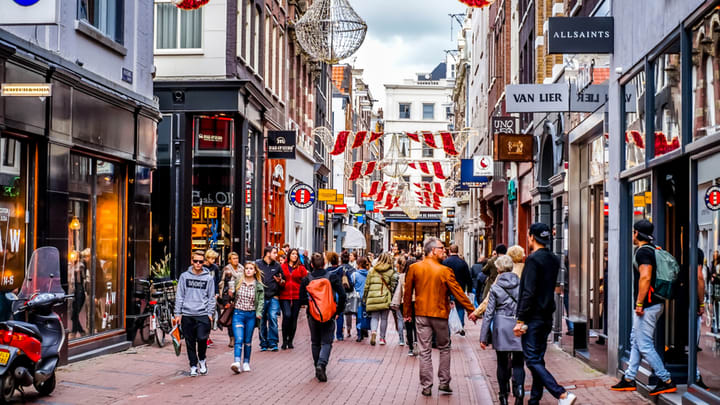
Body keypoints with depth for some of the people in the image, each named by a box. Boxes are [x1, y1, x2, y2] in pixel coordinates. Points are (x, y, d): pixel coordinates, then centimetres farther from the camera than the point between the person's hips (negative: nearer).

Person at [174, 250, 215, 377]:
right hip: (187, 315, 1)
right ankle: (193, 366, 16)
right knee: (190, 342, 5)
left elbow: (211, 297, 7)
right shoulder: (184, 276, 5)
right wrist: (177, 313, 1)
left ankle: (202, 360, 14)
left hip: (202, 314, -1)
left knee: (202, 338, -12)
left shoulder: (208, 278, 5)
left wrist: (210, 313, -1)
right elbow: (179, 296, 6)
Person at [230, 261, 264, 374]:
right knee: (238, 339, -13)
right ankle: (237, 363, -23)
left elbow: (261, 301, 0)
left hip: (251, 315, 1)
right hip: (238, 314, -1)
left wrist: (259, 313, -11)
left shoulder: (258, 286, 2)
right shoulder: (238, 283, 2)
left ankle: (246, 363, 22)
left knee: (248, 341, 10)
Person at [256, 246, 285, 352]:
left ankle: (273, 343, -4)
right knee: (262, 321, 4)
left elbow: (284, 283, 18)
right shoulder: (257, 264, 3)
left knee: (273, 319, -10)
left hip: (273, 297, 1)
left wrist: (280, 281, -3)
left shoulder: (277, 266, 11)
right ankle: (263, 344, 14)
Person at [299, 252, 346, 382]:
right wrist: (339, 311, 3)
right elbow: (342, 295, -9)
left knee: (315, 342, 17)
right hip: (329, 315, -1)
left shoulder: (307, 280, -4)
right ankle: (322, 364, -19)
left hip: (313, 315, 1)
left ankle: (317, 366, 22)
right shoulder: (332, 277, -6)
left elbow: (302, 299, -6)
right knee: (327, 342, 3)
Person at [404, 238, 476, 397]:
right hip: (440, 314, -2)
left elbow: (407, 292, 4)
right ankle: (444, 382, 14)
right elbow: (457, 292, -6)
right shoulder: (444, 270, -9)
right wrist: (471, 310, 1)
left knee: (425, 351, 5)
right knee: (444, 348, 15)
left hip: (421, 314, 2)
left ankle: (426, 386, 6)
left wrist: (407, 312, 15)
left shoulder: (414, 268, -2)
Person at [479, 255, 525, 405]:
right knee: (518, 363, 7)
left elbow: (489, 313, -2)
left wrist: (483, 337, 2)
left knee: (502, 364, 10)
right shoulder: (521, 284, 1)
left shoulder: (495, 287, -2)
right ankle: (519, 389, -17)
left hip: (501, 327, -1)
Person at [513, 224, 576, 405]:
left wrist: (520, 320, -18)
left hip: (533, 317, -9)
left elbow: (529, 293, -20)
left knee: (532, 360, -7)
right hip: (547, 317, 9)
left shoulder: (533, 259, -16)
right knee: (538, 359, 14)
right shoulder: (554, 260, 11)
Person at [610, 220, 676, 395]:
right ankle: (629, 379, 22)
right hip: (654, 303, 11)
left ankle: (667, 381, -2)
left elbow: (645, 277, -26)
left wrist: (639, 304, -22)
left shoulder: (642, 251, -16)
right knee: (635, 341, 16)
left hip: (647, 306, -11)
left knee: (645, 346, -6)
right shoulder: (653, 249, 15)